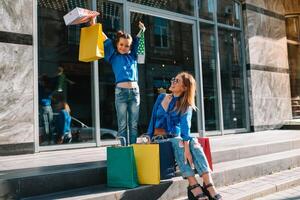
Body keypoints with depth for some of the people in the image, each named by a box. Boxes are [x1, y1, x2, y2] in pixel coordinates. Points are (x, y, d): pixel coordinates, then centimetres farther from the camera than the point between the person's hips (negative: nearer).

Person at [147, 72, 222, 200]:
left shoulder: (186, 106, 0)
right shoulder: (161, 97, 6)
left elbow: (186, 126, -19)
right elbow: (153, 119, 8)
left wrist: (186, 147, -35)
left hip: (175, 138, 0)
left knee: (194, 142, -31)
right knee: (178, 142, -34)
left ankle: (208, 184, -42)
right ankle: (193, 185, -41)